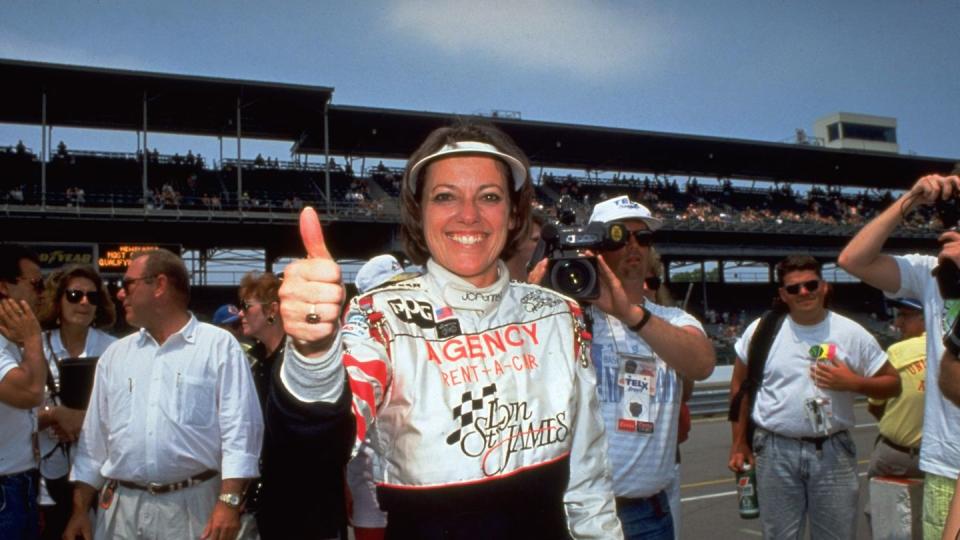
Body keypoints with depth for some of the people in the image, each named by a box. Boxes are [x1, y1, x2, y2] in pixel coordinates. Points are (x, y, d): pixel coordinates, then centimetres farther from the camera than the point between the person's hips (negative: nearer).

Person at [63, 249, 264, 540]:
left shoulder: (219, 346, -6)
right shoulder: (115, 354, 10)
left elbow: (238, 429, -11)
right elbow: (94, 437, 13)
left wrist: (229, 502, -18)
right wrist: (80, 510, 10)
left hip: (193, 506, -4)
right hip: (122, 507, 5)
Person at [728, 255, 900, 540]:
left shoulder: (852, 333, -2)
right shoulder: (761, 330, -2)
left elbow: (892, 383, 5)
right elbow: (740, 384, 7)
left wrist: (853, 383, -16)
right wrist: (739, 443, 5)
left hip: (833, 451, 1)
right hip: (775, 451, 0)